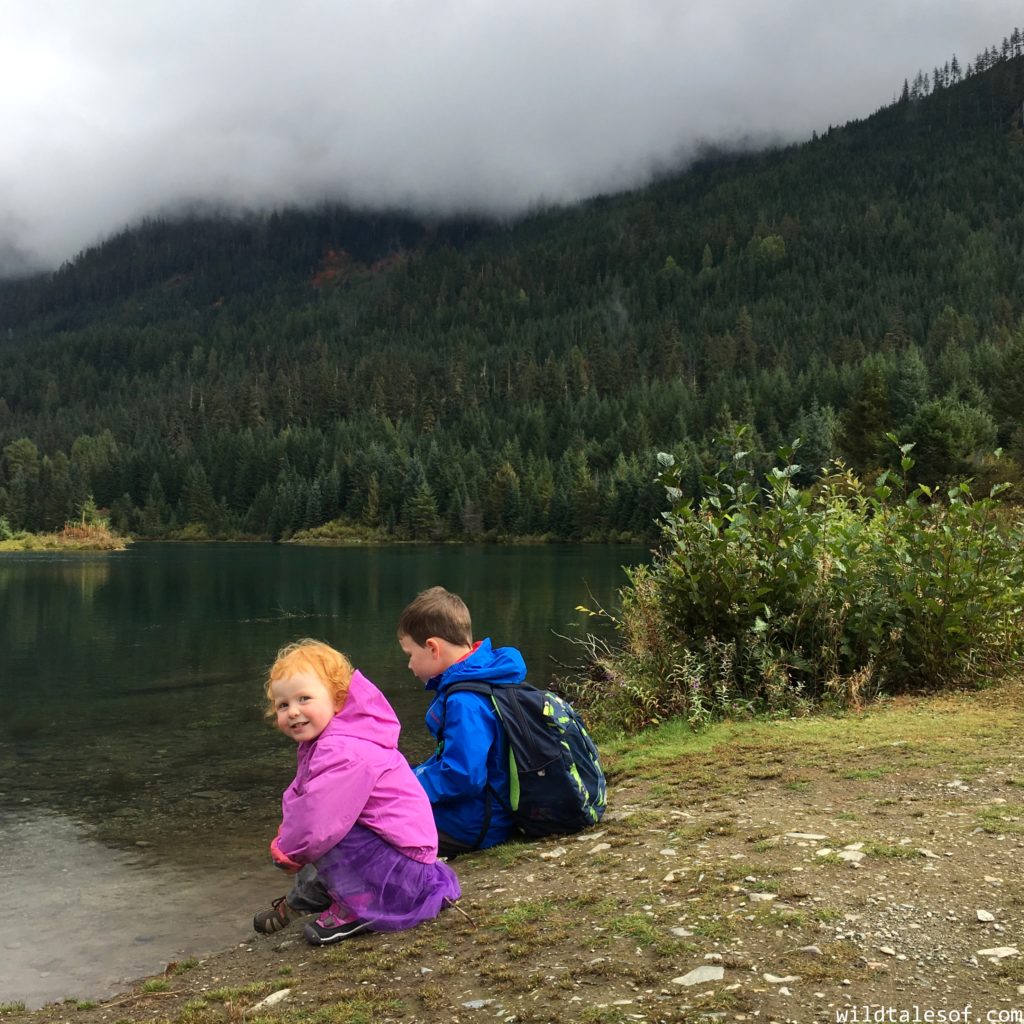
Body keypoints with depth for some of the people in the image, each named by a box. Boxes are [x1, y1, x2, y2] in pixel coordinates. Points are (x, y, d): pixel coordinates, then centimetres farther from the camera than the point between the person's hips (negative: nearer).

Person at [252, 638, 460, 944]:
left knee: (321, 835, -24)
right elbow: (297, 797, 12)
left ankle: (356, 909, -11)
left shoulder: (344, 752, -26)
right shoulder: (320, 743, 10)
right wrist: (286, 844, -5)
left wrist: (287, 850, -9)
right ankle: (309, 894, 23)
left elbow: (318, 826, -28)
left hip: (401, 860, -11)